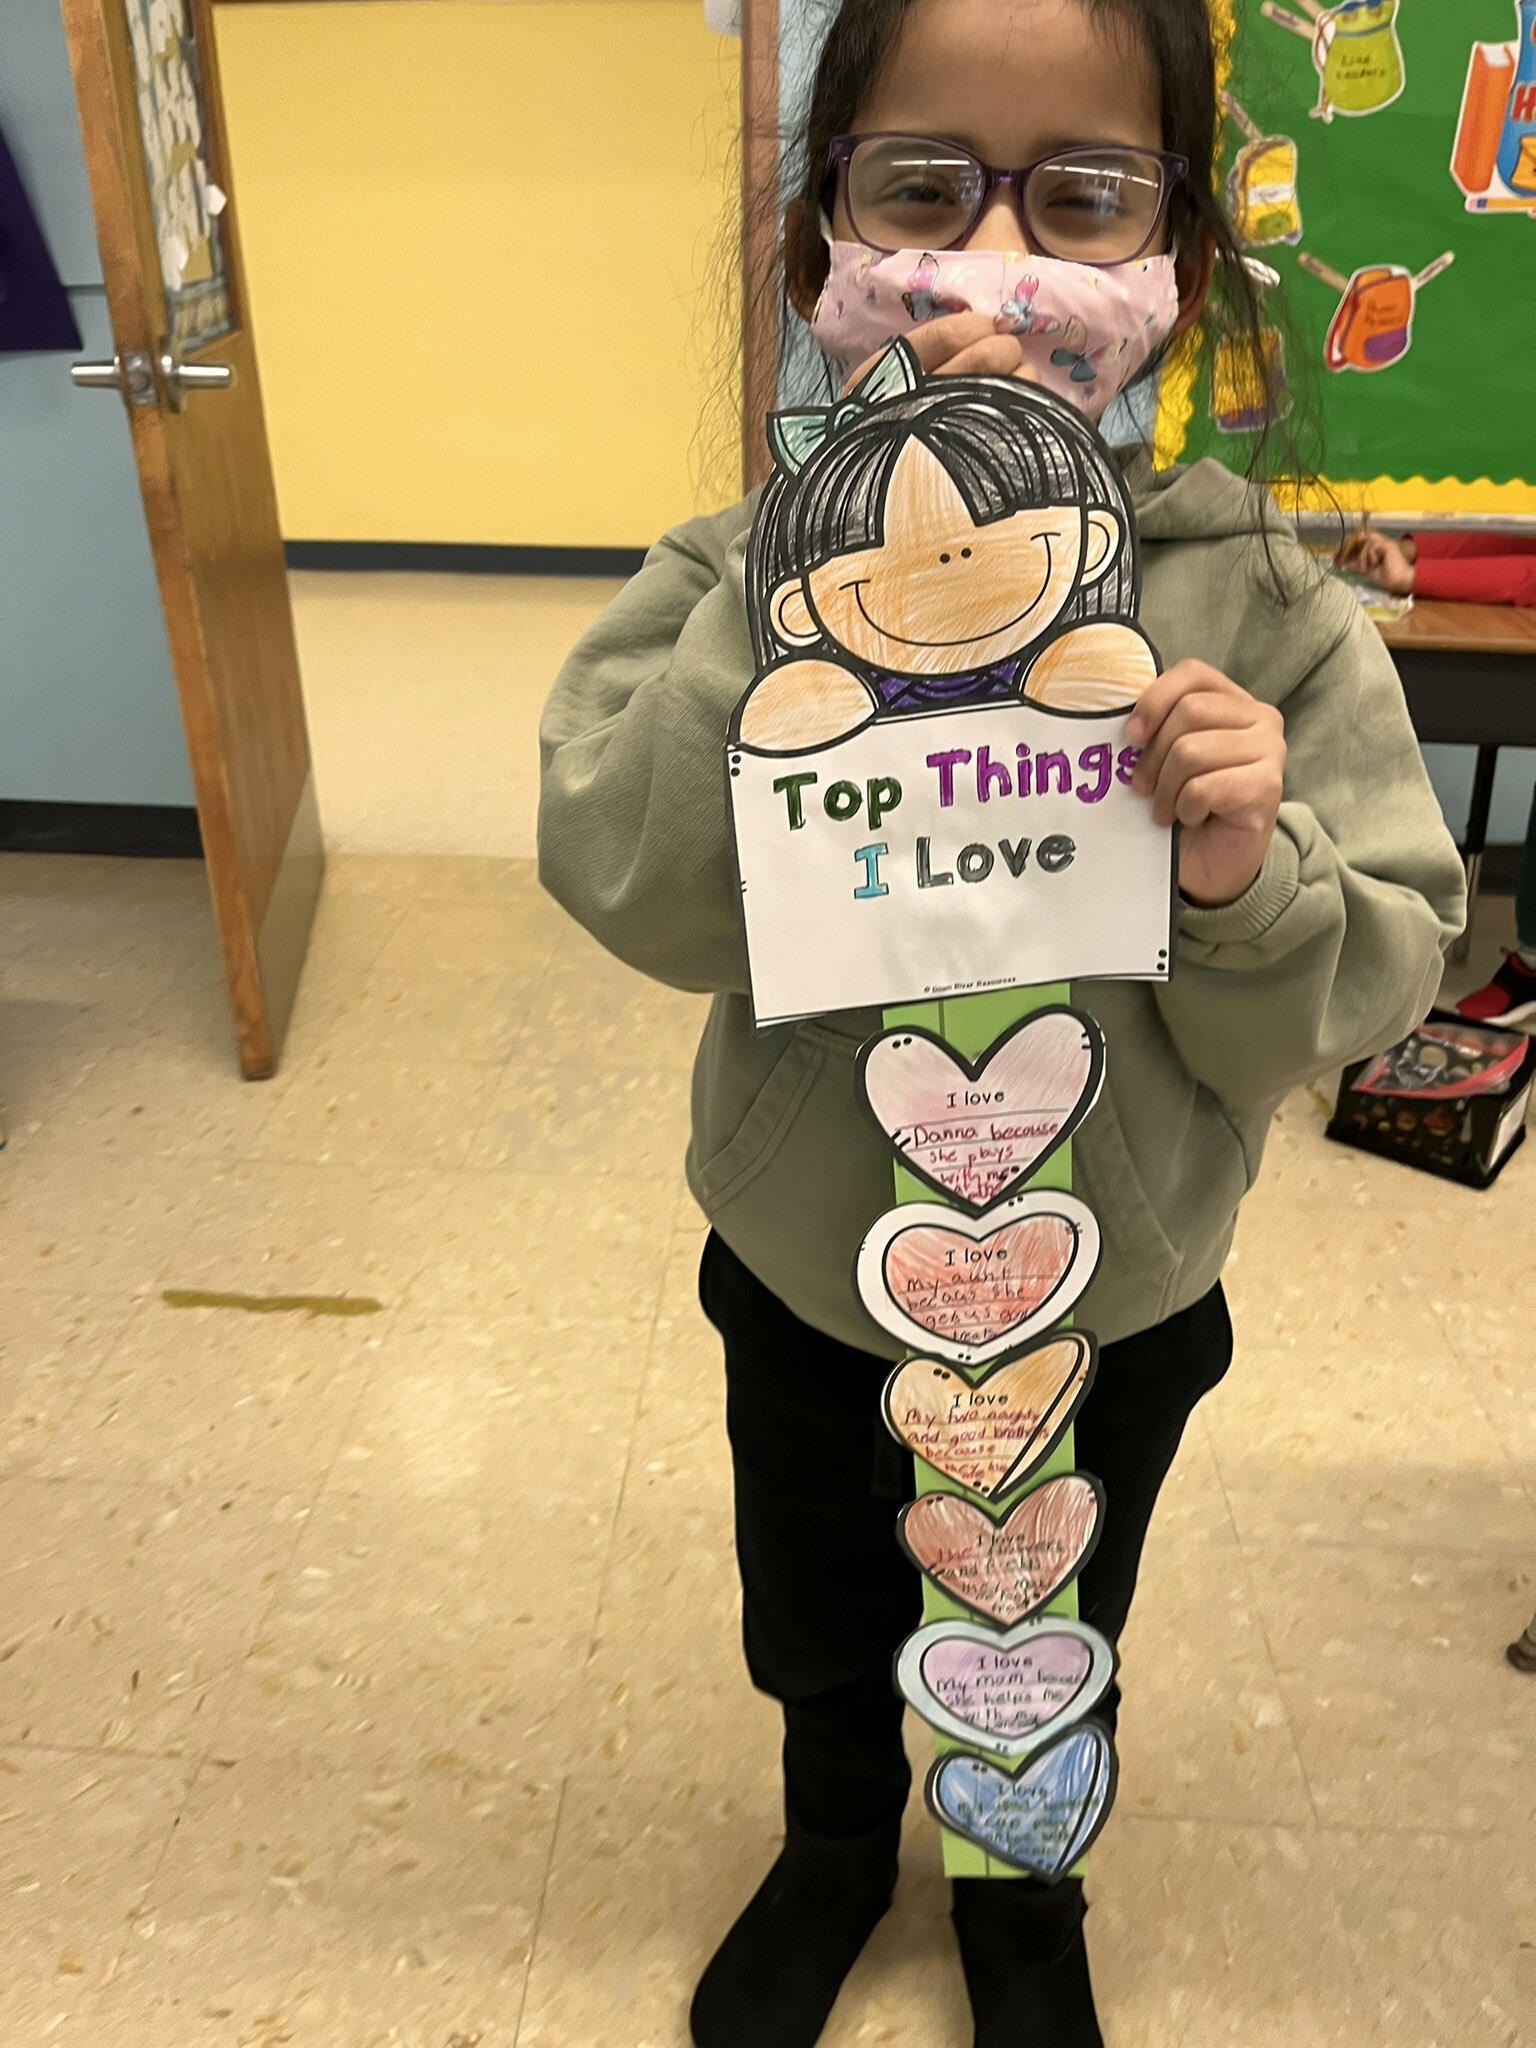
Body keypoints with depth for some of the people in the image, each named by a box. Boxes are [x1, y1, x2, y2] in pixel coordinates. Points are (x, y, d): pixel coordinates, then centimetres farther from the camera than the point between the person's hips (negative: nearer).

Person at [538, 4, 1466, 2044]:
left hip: (1112, 1313, 0)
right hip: (804, 1282, 1)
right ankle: (836, 1852, 63)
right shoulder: (740, 567, -16)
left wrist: (1247, 882, -34)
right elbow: (641, 894, -31)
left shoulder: (1264, 609, -17)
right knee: (821, 1637, 28)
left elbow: (1336, 1010, -13)